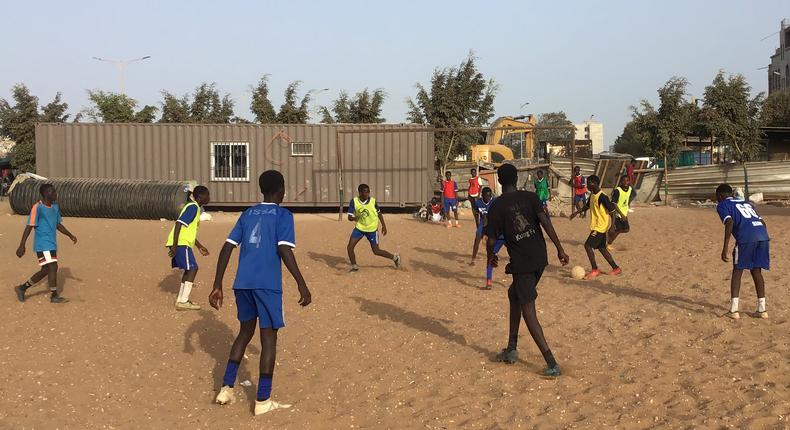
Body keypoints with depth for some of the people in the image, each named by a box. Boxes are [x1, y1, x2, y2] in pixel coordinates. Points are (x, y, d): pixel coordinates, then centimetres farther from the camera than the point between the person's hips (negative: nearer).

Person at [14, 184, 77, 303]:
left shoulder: (55, 207, 10)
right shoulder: (37, 208, -14)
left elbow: (58, 224, 20)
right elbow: (29, 227, -14)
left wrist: (70, 235, 10)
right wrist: (22, 246, -15)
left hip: (52, 244, 8)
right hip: (43, 244, -8)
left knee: (45, 270, 12)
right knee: (53, 267, -11)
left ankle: (22, 288, 25)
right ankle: (54, 295, 0)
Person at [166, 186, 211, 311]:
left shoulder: (196, 208, 20)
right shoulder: (193, 207, -12)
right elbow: (179, 223, -22)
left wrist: (200, 246, 31)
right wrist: (174, 246, -26)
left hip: (183, 243, 10)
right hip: (181, 243, -10)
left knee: (189, 269, 14)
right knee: (192, 268, -11)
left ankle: (180, 299, 17)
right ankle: (183, 302, -12)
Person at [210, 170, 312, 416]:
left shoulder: (247, 214, 16)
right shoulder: (283, 216, 0)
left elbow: (227, 248, 9)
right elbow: (284, 250, -14)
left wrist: (217, 286, 10)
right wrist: (302, 285, -13)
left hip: (242, 283, 6)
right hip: (267, 284, -5)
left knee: (246, 331, 21)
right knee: (269, 337, 2)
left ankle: (226, 388, 17)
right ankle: (262, 401, 3)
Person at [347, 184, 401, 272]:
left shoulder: (373, 201, -14)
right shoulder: (354, 201, -14)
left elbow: (379, 213, 3)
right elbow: (349, 217, -15)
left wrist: (383, 225, 3)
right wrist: (355, 218, -37)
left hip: (372, 229, -2)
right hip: (359, 228, 2)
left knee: (376, 251, 1)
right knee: (349, 247, -6)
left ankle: (395, 258, 23)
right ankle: (354, 267, 14)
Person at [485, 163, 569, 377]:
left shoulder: (496, 207, -5)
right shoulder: (530, 197, 3)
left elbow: (491, 241, -3)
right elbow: (545, 221, -8)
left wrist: (491, 257, 18)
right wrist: (560, 249, -5)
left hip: (521, 263, -5)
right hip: (540, 258, 5)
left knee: (528, 310, -2)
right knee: (514, 294, 24)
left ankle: (551, 363, -10)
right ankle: (511, 349, 28)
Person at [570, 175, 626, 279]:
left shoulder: (602, 196, -20)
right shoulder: (592, 195, 8)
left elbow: (612, 208, -17)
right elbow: (587, 206, 24)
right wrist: (577, 212, 15)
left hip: (601, 226, -9)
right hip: (597, 226, 9)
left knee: (588, 245, -12)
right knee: (601, 247, 14)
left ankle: (595, 270, -4)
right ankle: (616, 268, 23)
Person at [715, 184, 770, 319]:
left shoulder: (722, 205, 14)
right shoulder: (746, 203, 34)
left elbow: (729, 222, -6)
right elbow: (762, 221, 26)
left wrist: (725, 247, -9)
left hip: (746, 238, -6)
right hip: (763, 235, 6)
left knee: (737, 271, 5)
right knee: (756, 271, 15)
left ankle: (733, 310, 2)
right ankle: (762, 309, 16)